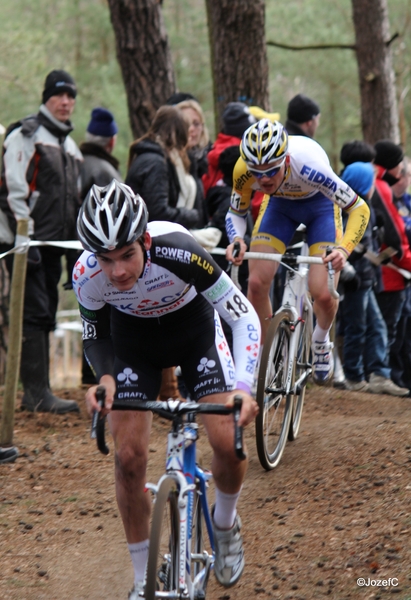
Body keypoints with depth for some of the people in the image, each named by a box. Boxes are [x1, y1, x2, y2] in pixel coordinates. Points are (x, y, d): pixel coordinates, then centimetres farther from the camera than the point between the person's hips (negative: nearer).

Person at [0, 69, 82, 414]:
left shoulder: (70, 146, 20)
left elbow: (74, 201, 25)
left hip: (54, 243, 8)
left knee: (45, 317, 8)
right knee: (35, 314, -13)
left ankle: (36, 393, 12)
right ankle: (37, 393, -15)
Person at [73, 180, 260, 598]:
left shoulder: (178, 252, -40)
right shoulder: (88, 274, -31)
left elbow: (244, 316, -31)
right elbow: (95, 337, -10)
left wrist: (242, 387, -44)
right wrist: (105, 379, -30)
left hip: (192, 324, -1)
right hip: (133, 335, 1)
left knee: (228, 443, -16)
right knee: (129, 455, -10)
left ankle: (224, 522, 19)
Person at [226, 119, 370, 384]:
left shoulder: (309, 165, -42)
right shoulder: (244, 170, -32)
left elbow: (360, 209, -34)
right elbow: (236, 213, -12)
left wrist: (343, 249, -50)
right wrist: (237, 239, -34)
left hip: (319, 205, -3)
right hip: (279, 205, 3)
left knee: (323, 293, -15)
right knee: (257, 283, -15)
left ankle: (321, 341, 20)